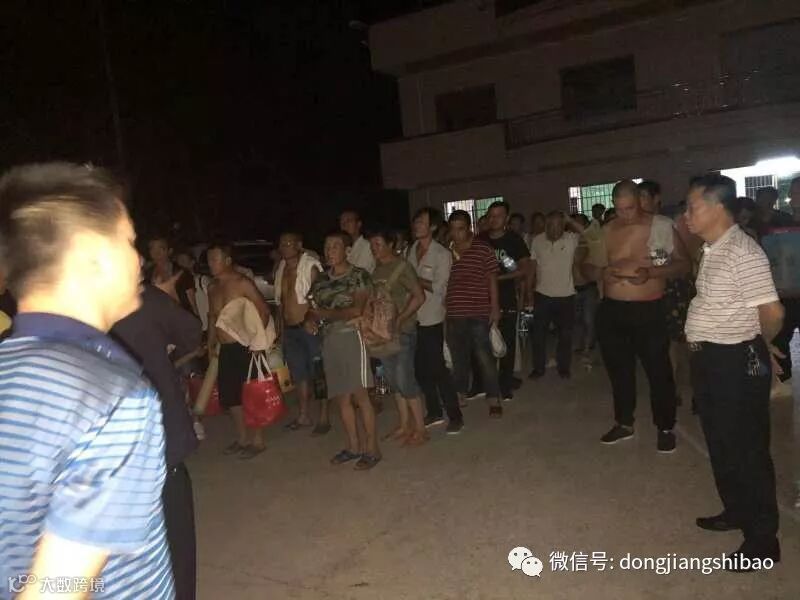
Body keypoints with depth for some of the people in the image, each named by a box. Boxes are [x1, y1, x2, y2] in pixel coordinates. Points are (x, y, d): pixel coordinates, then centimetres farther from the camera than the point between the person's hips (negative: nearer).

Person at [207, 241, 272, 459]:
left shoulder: (242, 283, -10)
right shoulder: (212, 288, 12)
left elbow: (264, 310, -10)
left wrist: (257, 338, -13)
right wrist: (211, 344, 15)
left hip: (244, 348, -7)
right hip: (225, 350, 7)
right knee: (229, 395, 13)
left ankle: (257, 440, 13)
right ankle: (242, 439, 28)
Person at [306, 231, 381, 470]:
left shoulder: (359, 276, -1)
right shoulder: (320, 280, 16)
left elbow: (356, 310, -10)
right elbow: (313, 308, 18)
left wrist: (325, 314, -6)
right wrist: (309, 319, -5)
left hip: (351, 336, -6)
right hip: (328, 340, 6)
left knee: (359, 394, -8)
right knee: (341, 396, 8)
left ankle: (372, 448, 1)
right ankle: (353, 446, 19)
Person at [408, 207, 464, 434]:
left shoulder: (442, 254, -9)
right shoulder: (412, 250, 8)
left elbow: (438, 288, -14)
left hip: (431, 319, -6)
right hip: (413, 317, 6)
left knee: (437, 368, -3)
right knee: (421, 369, 11)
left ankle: (455, 416, 10)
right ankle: (434, 412, 26)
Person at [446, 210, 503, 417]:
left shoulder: (483, 248, -4)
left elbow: (492, 279, -2)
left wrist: (495, 307, -6)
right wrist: (443, 306, 10)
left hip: (479, 313, -4)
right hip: (453, 314, 4)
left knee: (485, 357, -1)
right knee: (458, 357, 16)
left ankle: (494, 399, 10)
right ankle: (460, 393, 32)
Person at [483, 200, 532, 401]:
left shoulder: (514, 240, 0)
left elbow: (525, 268, -4)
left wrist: (500, 277, -13)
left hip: (506, 300, -2)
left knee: (507, 343, 1)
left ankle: (505, 386, 12)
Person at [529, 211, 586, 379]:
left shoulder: (572, 239, -7)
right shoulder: (537, 240, -1)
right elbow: (532, 267, 5)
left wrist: (570, 220, -21)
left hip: (565, 296, -1)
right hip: (542, 295, 1)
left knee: (565, 334, 12)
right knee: (539, 333, 9)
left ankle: (564, 367, 28)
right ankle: (538, 368, 23)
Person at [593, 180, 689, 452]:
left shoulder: (662, 227, -5)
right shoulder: (605, 231, 5)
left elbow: (682, 264, -3)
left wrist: (651, 273, -20)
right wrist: (603, 272, -10)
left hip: (649, 310, -3)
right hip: (612, 310, 4)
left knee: (659, 371, 2)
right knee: (619, 370, 15)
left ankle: (666, 428, 21)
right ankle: (624, 423, 31)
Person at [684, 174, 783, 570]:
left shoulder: (743, 252, -21)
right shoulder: (712, 249, 9)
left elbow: (773, 312, -22)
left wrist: (759, 345, -5)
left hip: (736, 362, -9)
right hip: (709, 359, 10)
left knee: (746, 449, 3)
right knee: (720, 443, 21)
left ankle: (763, 539, 19)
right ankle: (736, 511, 40)